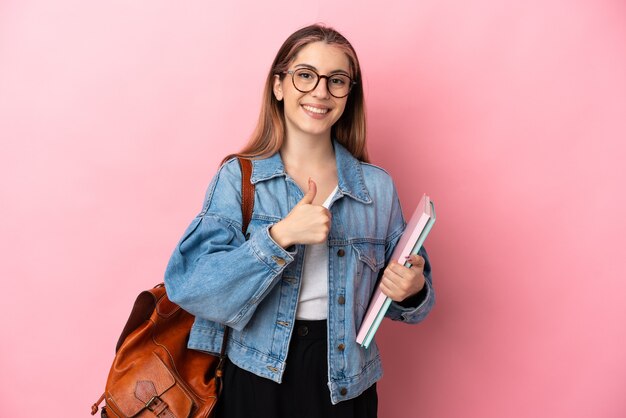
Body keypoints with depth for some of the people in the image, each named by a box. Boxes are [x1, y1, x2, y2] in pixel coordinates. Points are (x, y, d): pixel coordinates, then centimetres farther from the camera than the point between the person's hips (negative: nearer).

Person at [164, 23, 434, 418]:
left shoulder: (378, 187, -3)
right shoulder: (238, 177, -9)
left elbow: (400, 284, 5)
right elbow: (190, 288, -17)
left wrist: (412, 290, -17)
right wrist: (280, 237, -27)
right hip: (256, 381, -2)